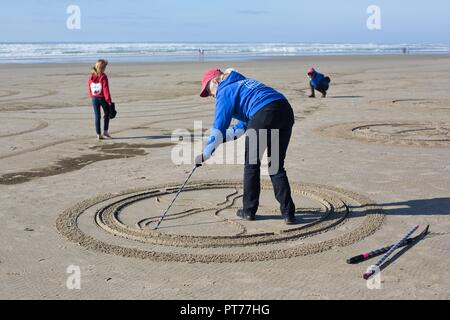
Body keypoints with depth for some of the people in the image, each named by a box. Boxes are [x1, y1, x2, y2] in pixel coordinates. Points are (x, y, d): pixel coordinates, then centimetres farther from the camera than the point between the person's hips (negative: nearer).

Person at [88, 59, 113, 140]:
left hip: (94, 98, 4)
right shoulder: (103, 77, -15)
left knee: (97, 116, 7)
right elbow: (106, 89, -15)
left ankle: (98, 134, 6)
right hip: (103, 98, -4)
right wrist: (109, 100, -11)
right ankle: (105, 131, 10)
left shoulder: (91, 77, 1)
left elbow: (90, 88, 6)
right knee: (107, 114, 15)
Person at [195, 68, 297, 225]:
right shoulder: (243, 83, 34)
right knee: (276, 166, 14)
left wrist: (205, 154, 6)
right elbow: (246, 123, 39)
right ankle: (288, 213, 8)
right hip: (286, 111, 8)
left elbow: (219, 126, 2)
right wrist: (226, 136, 37)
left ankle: (249, 211, 19)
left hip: (265, 114, -8)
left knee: (252, 165, 10)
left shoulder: (225, 90, 9)